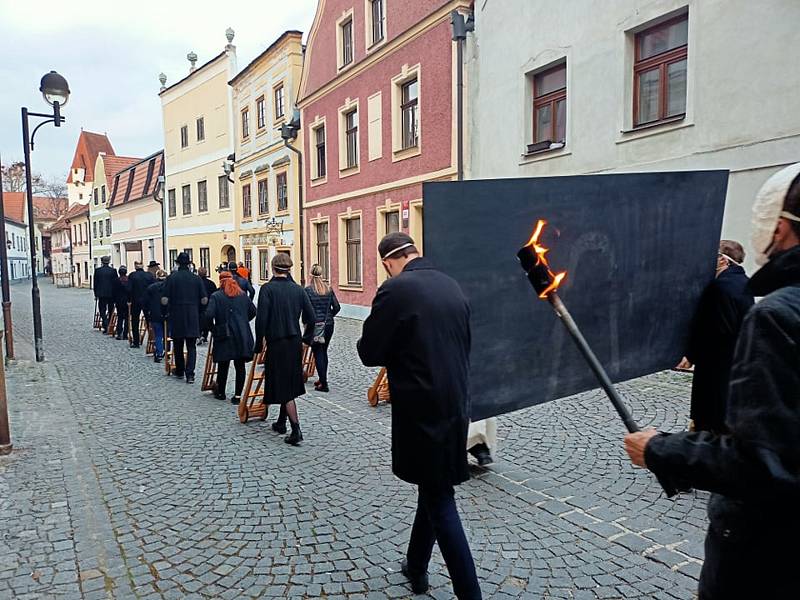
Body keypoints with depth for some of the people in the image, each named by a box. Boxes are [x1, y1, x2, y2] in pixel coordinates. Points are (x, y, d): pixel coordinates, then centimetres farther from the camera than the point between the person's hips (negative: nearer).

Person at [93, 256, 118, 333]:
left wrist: (96, 294, 9)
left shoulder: (97, 270, -2)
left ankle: (105, 327, -7)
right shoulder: (113, 271, -3)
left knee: (102, 311, 5)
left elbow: (95, 283, 1)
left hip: (101, 294, 0)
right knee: (110, 311, 10)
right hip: (111, 294, 0)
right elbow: (116, 283, -1)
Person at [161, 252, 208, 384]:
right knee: (191, 346, 3)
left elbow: (164, 300, -10)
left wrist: (171, 303, 11)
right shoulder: (196, 278, -2)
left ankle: (180, 370, 29)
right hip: (193, 318, 0)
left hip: (176, 317, 0)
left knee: (178, 345, 16)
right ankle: (190, 373, -8)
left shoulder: (171, 278, -6)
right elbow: (204, 300, -2)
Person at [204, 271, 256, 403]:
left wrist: (213, 329, 1)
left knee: (223, 365, 12)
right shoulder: (243, 295, 8)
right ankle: (237, 395, 7)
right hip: (243, 336, 3)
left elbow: (208, 315, -14)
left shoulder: (216, 296, -5)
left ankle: (220, 392, 27)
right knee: (240, 366, 6)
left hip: (225, 337, -2)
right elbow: (253, 311, 13)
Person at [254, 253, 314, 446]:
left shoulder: (267, 289, -10)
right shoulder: (298, 289, 3)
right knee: (289, 383, 19)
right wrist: (305, 338, 15)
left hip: (277, 343, -5)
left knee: (283, 388, -1)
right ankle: (281, 422, 33)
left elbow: (261, 318, -15)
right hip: (295, 343, 5)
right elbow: (311, 318, 2)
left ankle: (296, 430, -7)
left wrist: (259, 344, -5)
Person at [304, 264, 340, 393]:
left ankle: (323, 384, 1)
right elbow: (337, 307, 2)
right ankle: (322, 379, 28)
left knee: (318, 354, 2)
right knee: (324, 352, 18)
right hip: (329, 325, 5)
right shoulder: (329, 289, 2)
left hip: (316, 325, -4)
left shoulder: (308, 290, -10)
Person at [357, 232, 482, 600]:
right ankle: (416, 569, 41)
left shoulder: (395, 289, -16)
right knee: (432, 490, 22)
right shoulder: (453, 287, 6)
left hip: (421, 410, -7)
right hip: (455, 405, 8)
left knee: (440, 502, 5)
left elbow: (369, 353, -12)